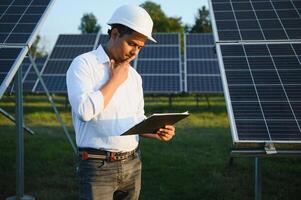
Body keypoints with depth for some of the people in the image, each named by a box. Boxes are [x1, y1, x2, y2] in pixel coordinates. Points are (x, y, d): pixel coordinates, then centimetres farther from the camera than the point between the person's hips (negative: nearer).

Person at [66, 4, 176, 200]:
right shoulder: (84, 64, -8)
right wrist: (115, 80, -12)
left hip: (133, 164, 6)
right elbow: (85, 110, -23)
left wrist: (157, 132, -1)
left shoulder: (134, 76, 12)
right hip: (98, 166, -6)